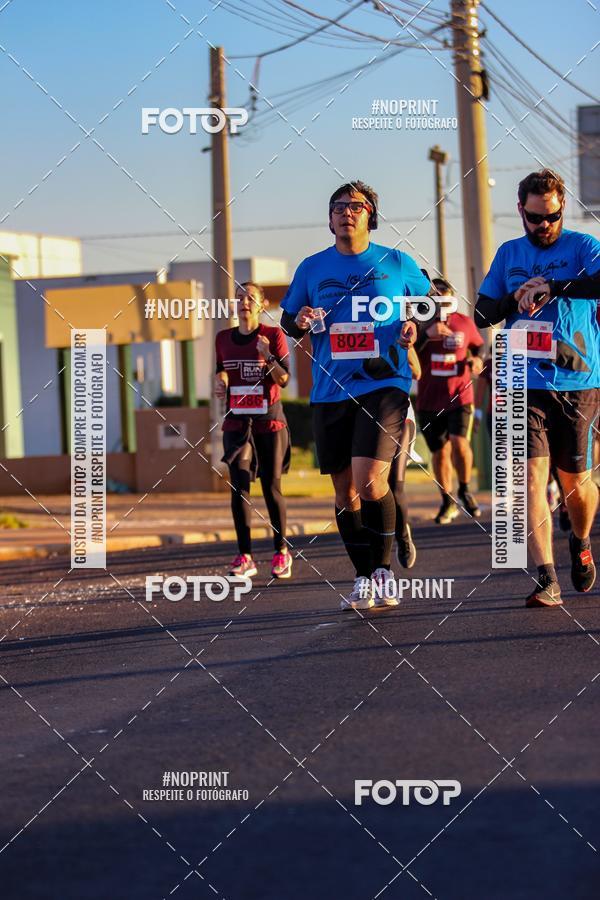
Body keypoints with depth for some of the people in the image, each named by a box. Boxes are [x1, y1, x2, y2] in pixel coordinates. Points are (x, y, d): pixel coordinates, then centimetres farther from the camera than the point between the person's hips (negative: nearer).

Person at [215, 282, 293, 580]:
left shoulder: (274, 335, -3)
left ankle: (281, 552, 15)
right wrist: (220, 382, -1)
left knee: (271, 488, 1)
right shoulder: (224, 338, 9)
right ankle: (244, 556, -6)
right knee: (239, 487, -7)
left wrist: (267, 356, -25)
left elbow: (283, 379, -8)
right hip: (236, 423, 3)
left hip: (269, 422, -3)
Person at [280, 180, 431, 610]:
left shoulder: (397, 264, 5)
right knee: (345, 490, 6)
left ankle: (384, 570, -1)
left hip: (384, 384, -3)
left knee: (370, 481, -18)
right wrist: (299, 321, -5)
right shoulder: (312, 268, 10)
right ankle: (364, 579, 18)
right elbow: (288, 320, 18)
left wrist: (417, 328, -4)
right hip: (330, 392, 3)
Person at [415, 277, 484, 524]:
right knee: (439, 452, 8)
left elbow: (478, 345, 21)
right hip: (429, 400, 1)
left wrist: (477, 360, 0)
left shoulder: (464, 323, 2)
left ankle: (464, 490, 5)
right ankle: (448, 503, 24)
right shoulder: (420, 323, -2)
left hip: (459, 395, -1)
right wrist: (426, 334, -28)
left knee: (459, 442, -20)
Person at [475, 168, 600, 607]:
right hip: (525, 385, 2)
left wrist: (550, 287, -31)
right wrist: (516, 298, -7)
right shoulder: (509, 254, 13)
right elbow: (482, 316, 13)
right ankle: (547, 579, -14)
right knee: (532, 476, -11)